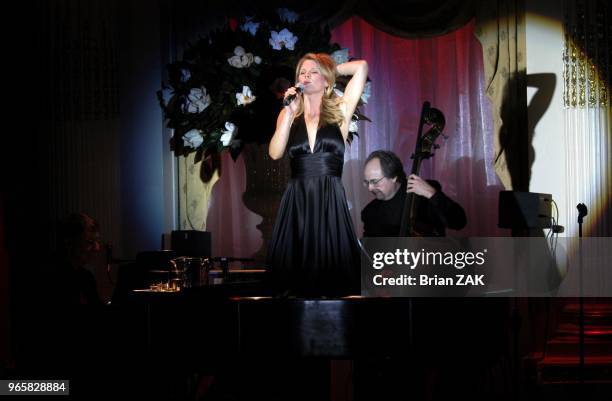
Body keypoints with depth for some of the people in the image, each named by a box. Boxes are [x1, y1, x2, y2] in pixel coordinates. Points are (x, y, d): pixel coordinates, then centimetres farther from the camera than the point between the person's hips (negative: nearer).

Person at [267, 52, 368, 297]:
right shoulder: (289, 114, 13)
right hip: (296, 200, 2)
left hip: (330, 200, -2)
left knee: (332, 268, -5)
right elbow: (275, 153, -1)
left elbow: (361, 67, 1)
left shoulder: (340, 110, 7)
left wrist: (332, 69, 14)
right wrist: (290, 112, -5)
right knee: (294, 269, -1)